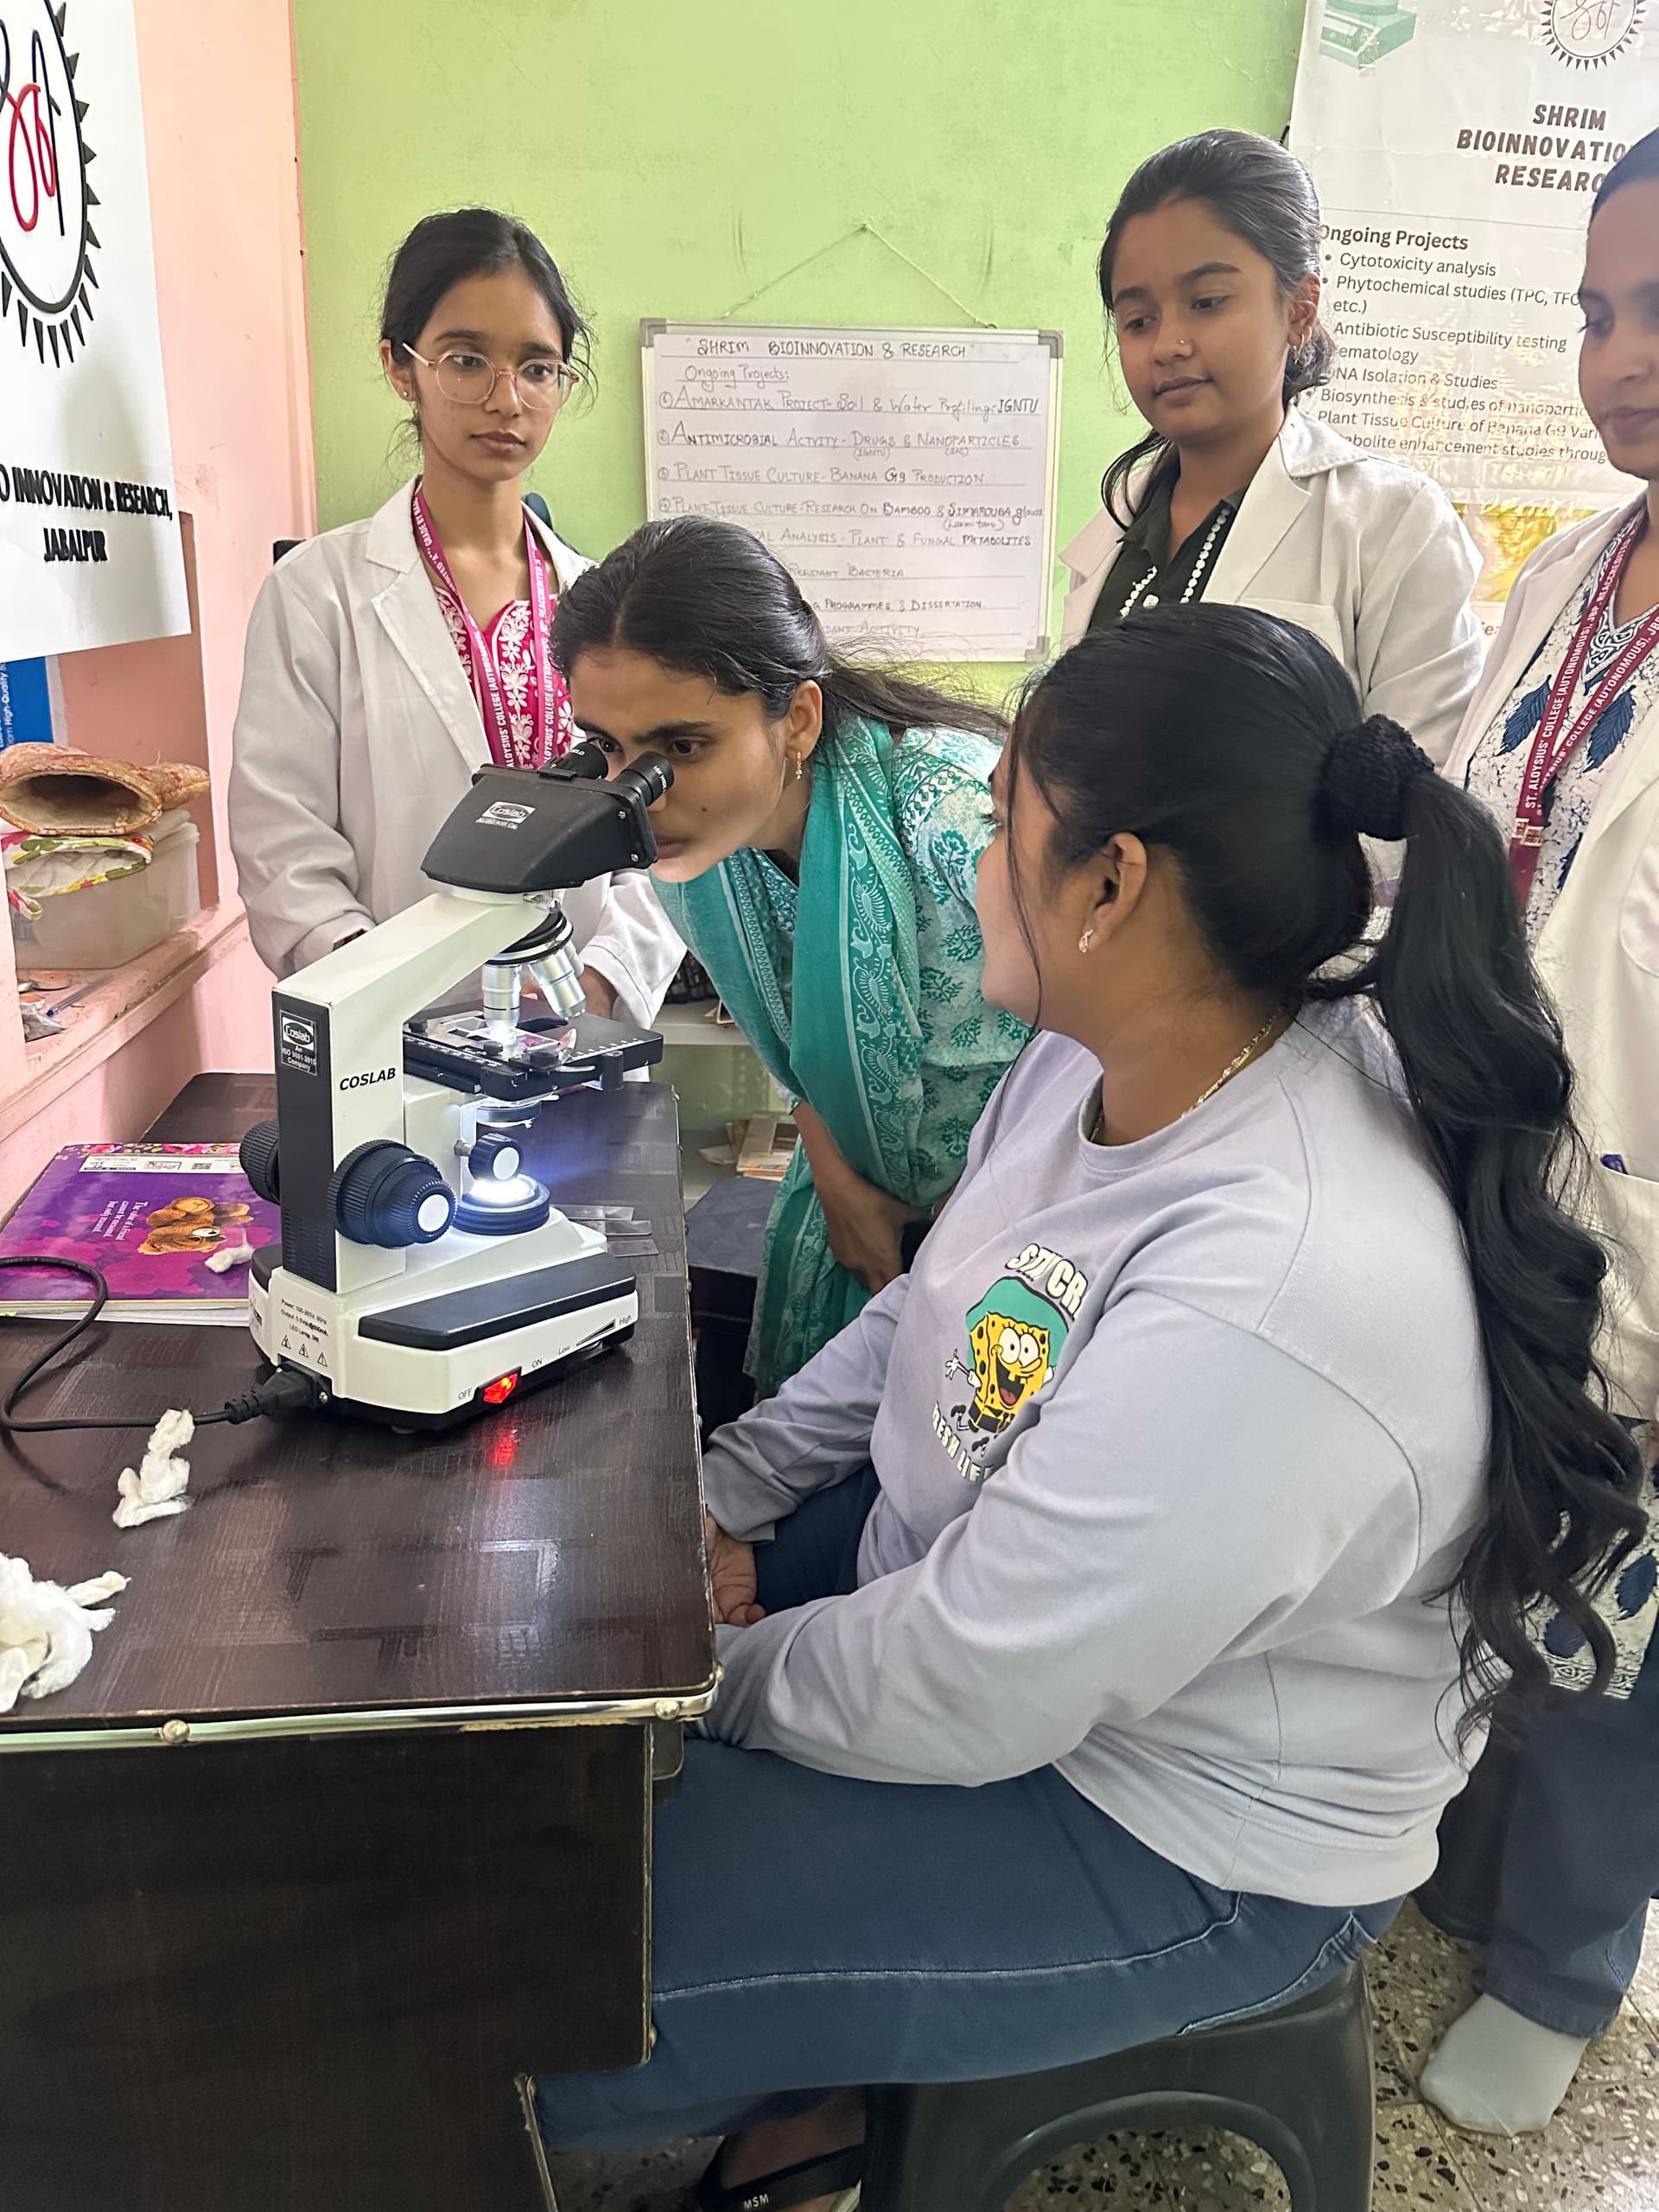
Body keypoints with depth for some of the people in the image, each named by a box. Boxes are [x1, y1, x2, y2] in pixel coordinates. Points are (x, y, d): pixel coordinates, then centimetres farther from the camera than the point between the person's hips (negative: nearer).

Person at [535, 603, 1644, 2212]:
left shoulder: (1276, 1297, -37)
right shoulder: (1103, 1055, -7)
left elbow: (955, 1697, -29)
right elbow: (921, 1324, 7)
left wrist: (703, 1676, -13)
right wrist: (722, 1499, 0)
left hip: (1173, 1842, -8)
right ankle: (794, 2062, 27)